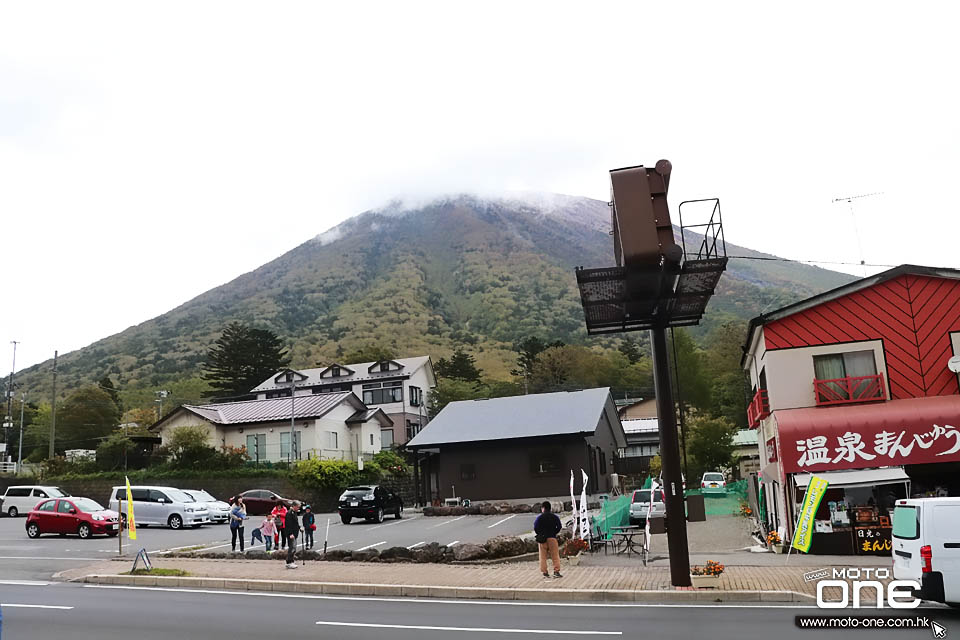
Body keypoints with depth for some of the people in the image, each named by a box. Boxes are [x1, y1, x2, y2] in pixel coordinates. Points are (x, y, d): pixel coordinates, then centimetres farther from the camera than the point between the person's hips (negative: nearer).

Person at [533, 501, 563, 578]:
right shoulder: (554, 517, 3)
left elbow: (535, 528, -7)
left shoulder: (539, 517, -4)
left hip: (542, 539, -1)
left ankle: (544, 572, 5)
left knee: (543, 557, 7)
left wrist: (539, 534, 9)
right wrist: (554, 533, 10)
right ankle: (556, 571, -2)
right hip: (552, 538, 1)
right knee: (555, 556, 6)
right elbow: (559, 526, 1)